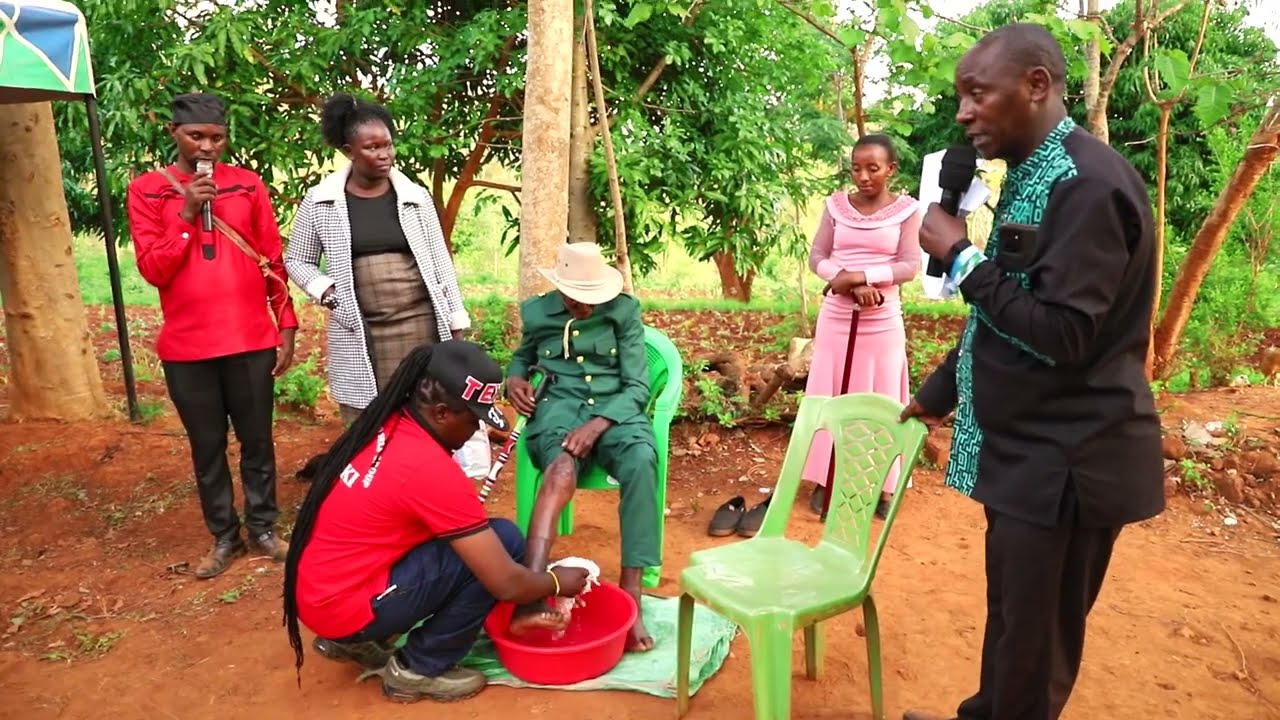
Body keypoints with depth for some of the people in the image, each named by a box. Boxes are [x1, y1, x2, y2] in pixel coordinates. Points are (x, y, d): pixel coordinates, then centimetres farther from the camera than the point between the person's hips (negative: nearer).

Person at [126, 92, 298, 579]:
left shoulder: (248, 185, 4)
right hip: (187, 347, 0)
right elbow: (152, 270, -5)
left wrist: (287, 327, 1)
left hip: (252, 341, 0)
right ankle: (224, 537, 24)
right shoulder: (147, 190, 2)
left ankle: (263, 528, 24)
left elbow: (274, 263, 5)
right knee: (207, 447, 10)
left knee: (257, 440, 10)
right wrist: (187, 214, -14)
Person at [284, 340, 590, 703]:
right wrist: (556, 582, 1)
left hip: (313, 595, 9)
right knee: (504, 540, -13)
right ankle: (418, 669, 2)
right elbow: (506, 584, -20)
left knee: (474, 542, 18)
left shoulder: (384, 427, 2)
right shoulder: (431, 470, -24)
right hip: (342, 608, -9)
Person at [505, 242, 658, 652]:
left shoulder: (625, 310, 1)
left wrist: (597, 425, -21)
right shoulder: (536, 311, 8)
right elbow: (522, 356, 29)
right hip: (559, 406, 0)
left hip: (615, 410, 0)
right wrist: (514, 379, 3)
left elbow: (637, 386, -3)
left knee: (641, 462, -36)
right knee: (562, 468, -37)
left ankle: (629, 595, -34)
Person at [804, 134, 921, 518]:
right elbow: (816, 257, 0)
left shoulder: (906, 209, -4)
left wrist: (862, 275, -21)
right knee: (830, 396, 6)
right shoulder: (836, 204, 1)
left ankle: (881, 486, 16)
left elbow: (910, 266, -8)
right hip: (836, 317, 1)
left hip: (882, 321, -1)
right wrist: (848, 283, -17)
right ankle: (824, 481, 16)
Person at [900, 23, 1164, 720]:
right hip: (1026, 448, 9)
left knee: (1033, 642, 7)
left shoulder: (1089, 183, -19)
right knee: (1012, 623, 23)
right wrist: (938, 393, 25)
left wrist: (961, 257, -18)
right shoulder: (1028, 177, 11)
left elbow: (1062, 335, -25)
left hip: (1063, 461, -9)